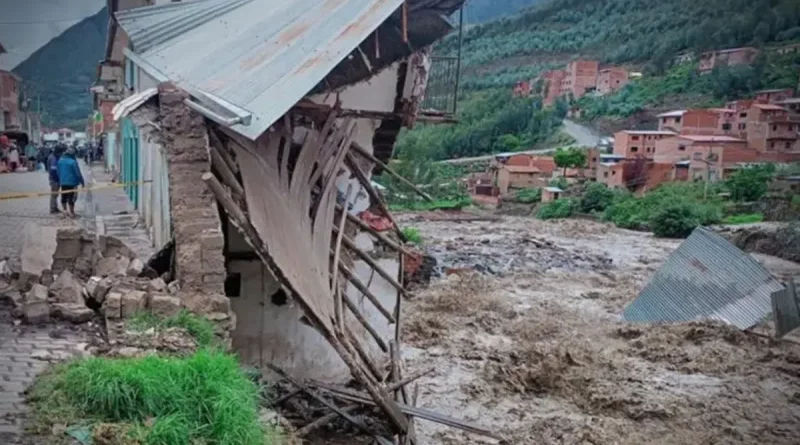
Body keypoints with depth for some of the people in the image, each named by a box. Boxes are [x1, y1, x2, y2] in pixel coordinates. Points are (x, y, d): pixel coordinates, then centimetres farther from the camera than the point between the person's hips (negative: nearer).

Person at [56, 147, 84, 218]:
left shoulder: (60, 161, 4)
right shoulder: (73, 162, -16)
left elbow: (58, 172, 11)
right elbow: (78, 173, -14)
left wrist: (59, 181, 20)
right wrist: (82, 182, -5)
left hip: (63, 183, 6)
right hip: (72, 183, -6)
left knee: (64, 198, 16)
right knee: (71, 198, 0)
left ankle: (65, 211, 21)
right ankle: (71, 213, 5)